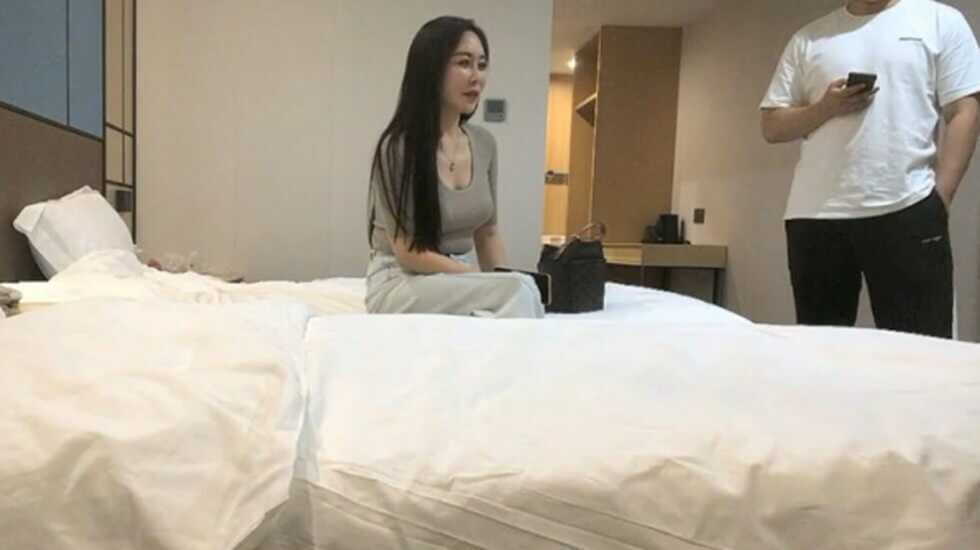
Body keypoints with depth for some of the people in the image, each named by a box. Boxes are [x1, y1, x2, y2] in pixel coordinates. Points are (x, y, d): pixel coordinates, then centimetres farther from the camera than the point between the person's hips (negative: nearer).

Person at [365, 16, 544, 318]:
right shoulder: (397, 146, -15)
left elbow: (487, 234, 11)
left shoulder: (484, 144, 4)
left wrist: (504, 280, -6)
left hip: (458, 281, 5)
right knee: (520, 291, -28)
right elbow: (408, 253, -15)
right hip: (400, 284, -5)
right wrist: (493, 282, -19)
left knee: (518, 288, -27)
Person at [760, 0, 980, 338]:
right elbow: (772, 126, 12)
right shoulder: (807, 39, 16)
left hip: (908, 210, -2)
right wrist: (825, 108, -7)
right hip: (815, 217, 2)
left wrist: (940, 196, -6)